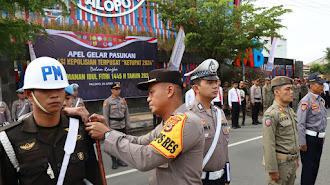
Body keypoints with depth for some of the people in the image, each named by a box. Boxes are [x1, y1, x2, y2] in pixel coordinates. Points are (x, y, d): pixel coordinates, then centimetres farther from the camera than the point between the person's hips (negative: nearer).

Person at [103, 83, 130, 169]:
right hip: (113, 126, -4)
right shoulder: (107, 101, -5)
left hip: (122, 126, 5)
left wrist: (127, 124, 10)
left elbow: (126, 113, 12)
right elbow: (105, 116, -6)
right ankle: (114, 161, 18)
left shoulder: (123, 100, 9)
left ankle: (120, 160, 26)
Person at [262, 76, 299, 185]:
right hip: (280, 163, -8)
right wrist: (272, 170, -21)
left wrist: (296, 158, 20)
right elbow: (268, 145, -22)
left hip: (292, 161, 8)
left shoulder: (290, 110, 9)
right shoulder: (271, 114, -20)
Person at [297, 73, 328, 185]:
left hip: (319, 138, 8)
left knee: (315, 166, 18)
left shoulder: (321, 100, 10)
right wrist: (302, 143, -19)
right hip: (310, 139, -8)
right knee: (308, 167, 1)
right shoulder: (306, 101, -17)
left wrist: (323, 135, 20)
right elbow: (300, 124, -19)